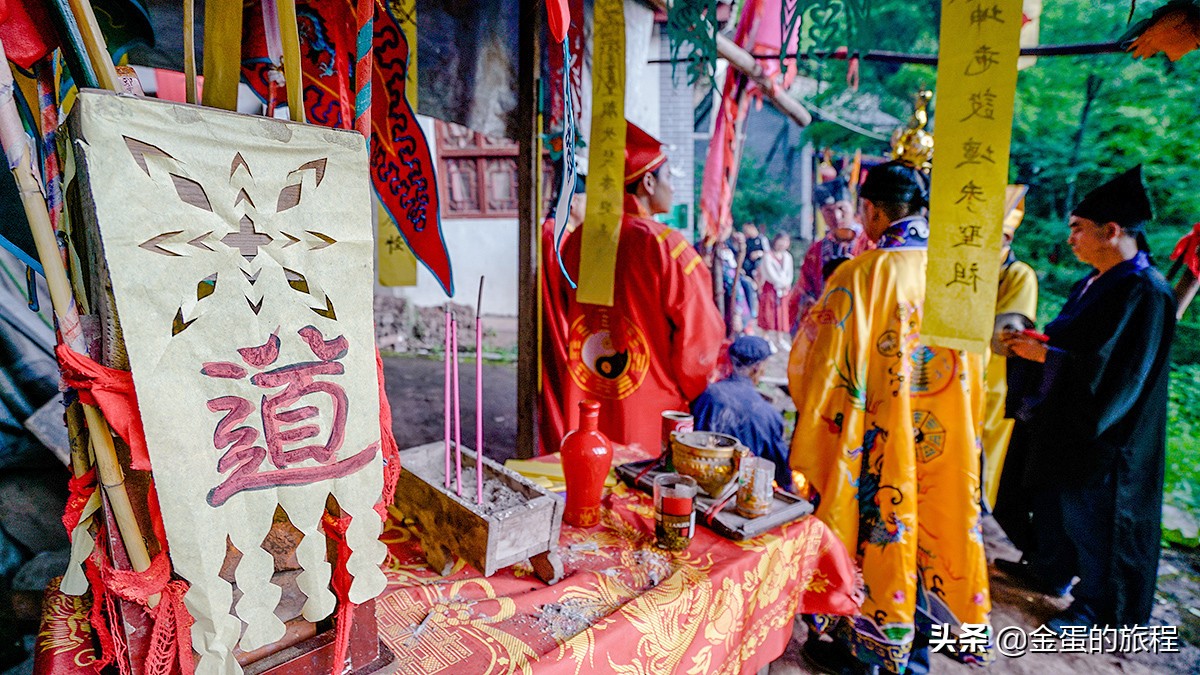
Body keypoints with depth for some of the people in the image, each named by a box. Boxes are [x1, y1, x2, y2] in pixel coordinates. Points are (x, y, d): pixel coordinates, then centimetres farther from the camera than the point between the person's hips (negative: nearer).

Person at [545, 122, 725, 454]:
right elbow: (702, 332, -13)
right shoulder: (664, 245, -15)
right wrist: (687, 391, 4)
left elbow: (559, 324, 8)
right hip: (650, 418, -5)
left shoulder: (576, 239, 0)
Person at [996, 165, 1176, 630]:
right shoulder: (1095, 282, 5)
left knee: (1089, 518, 7)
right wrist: (1034, 341, -1)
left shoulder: (1146, 293, -22)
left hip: (1099, 435, -9)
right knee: (1050, 499, 21)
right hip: (1062, 420, 9)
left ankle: (1097, 605, 28)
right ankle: (1050, 569, 42)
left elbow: (1117, 371, -25)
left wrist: (1043, 353, -21)